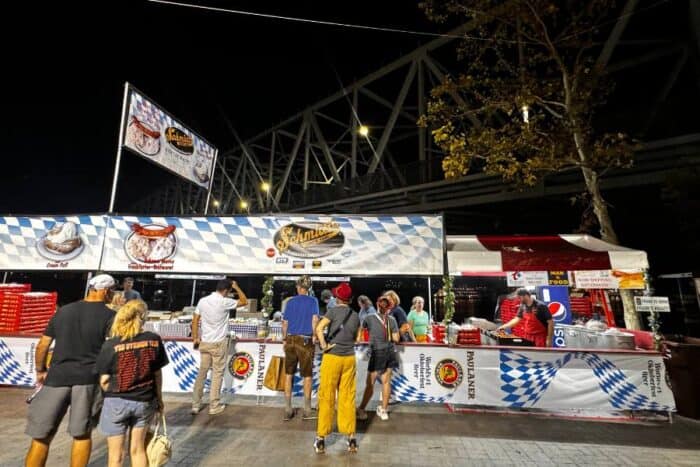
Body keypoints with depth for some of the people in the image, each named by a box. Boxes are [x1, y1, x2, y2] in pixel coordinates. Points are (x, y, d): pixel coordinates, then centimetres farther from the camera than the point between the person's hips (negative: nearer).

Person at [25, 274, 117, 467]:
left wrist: (41, 371, 28)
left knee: (42, 436, 14)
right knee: (82, 435, 11)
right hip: (88, 379, -3)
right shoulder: (109, 316, -5)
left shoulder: (63, 311, 10)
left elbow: (42, 346, 14)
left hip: (57, 378, 3)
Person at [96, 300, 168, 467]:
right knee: (137, 449, 20)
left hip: (117, 403, -1)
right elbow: (157, 374, -1)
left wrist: (113, 395, 12)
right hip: (144, 402, 2)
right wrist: (159, 399, 13)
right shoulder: (154, 340, -11)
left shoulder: (110, 345, -15)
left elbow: (104, 381, -10)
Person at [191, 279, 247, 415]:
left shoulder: (202, 301, 1)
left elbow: (195, 321, 6)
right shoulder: (224, 302, -16)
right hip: (219, 343, -5)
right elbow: (244, 301, -5)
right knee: (217, 374, 6)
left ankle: (195, 405, 21)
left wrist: (195, 338, 15)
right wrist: (236, 287, 1)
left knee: (201, 373, 14)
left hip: (204, 343, 5)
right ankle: (214, 406, 13)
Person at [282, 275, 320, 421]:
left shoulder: (290, 302, 4)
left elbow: (285, 323, 5)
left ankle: (288, 409, 20)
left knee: (288, 374, 14)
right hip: (306, 341, -2)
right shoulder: (313, 301, -3)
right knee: (307, 375, 10)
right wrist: (314, 336, -3)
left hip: (291, 339, 2)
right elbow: (315, 319, -13)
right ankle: (307, 410, 18)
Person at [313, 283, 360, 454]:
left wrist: (324, 345, -11)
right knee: (347, 398, 12)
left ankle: (321, 439, 17)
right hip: (349, 358, 4)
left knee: (326, 397, 7)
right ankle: (351, 438, 19)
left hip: (332, 357, -4)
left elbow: (319, 328, -22)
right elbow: (354, 337, 13)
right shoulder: (356, 316, 5)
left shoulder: (334, 310, -9)